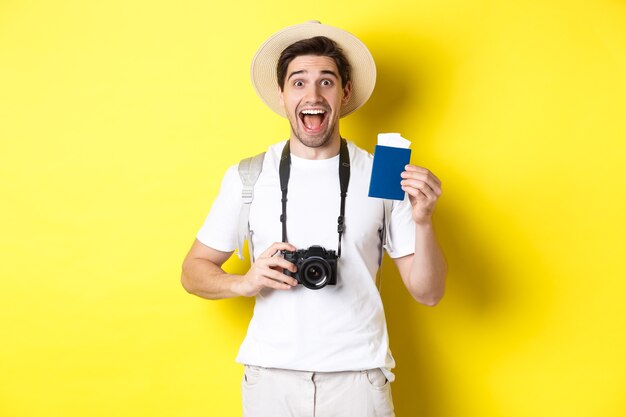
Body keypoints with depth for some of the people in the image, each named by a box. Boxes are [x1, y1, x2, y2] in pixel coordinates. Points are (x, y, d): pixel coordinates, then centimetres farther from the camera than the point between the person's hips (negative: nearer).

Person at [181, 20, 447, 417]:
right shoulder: (246, 178, -1)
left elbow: (428, 293, -1)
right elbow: (193, 270, 6)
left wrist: (423, 221, -17)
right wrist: (244, 282, -13)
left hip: (358, 377, 0)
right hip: (271, 375, 1)